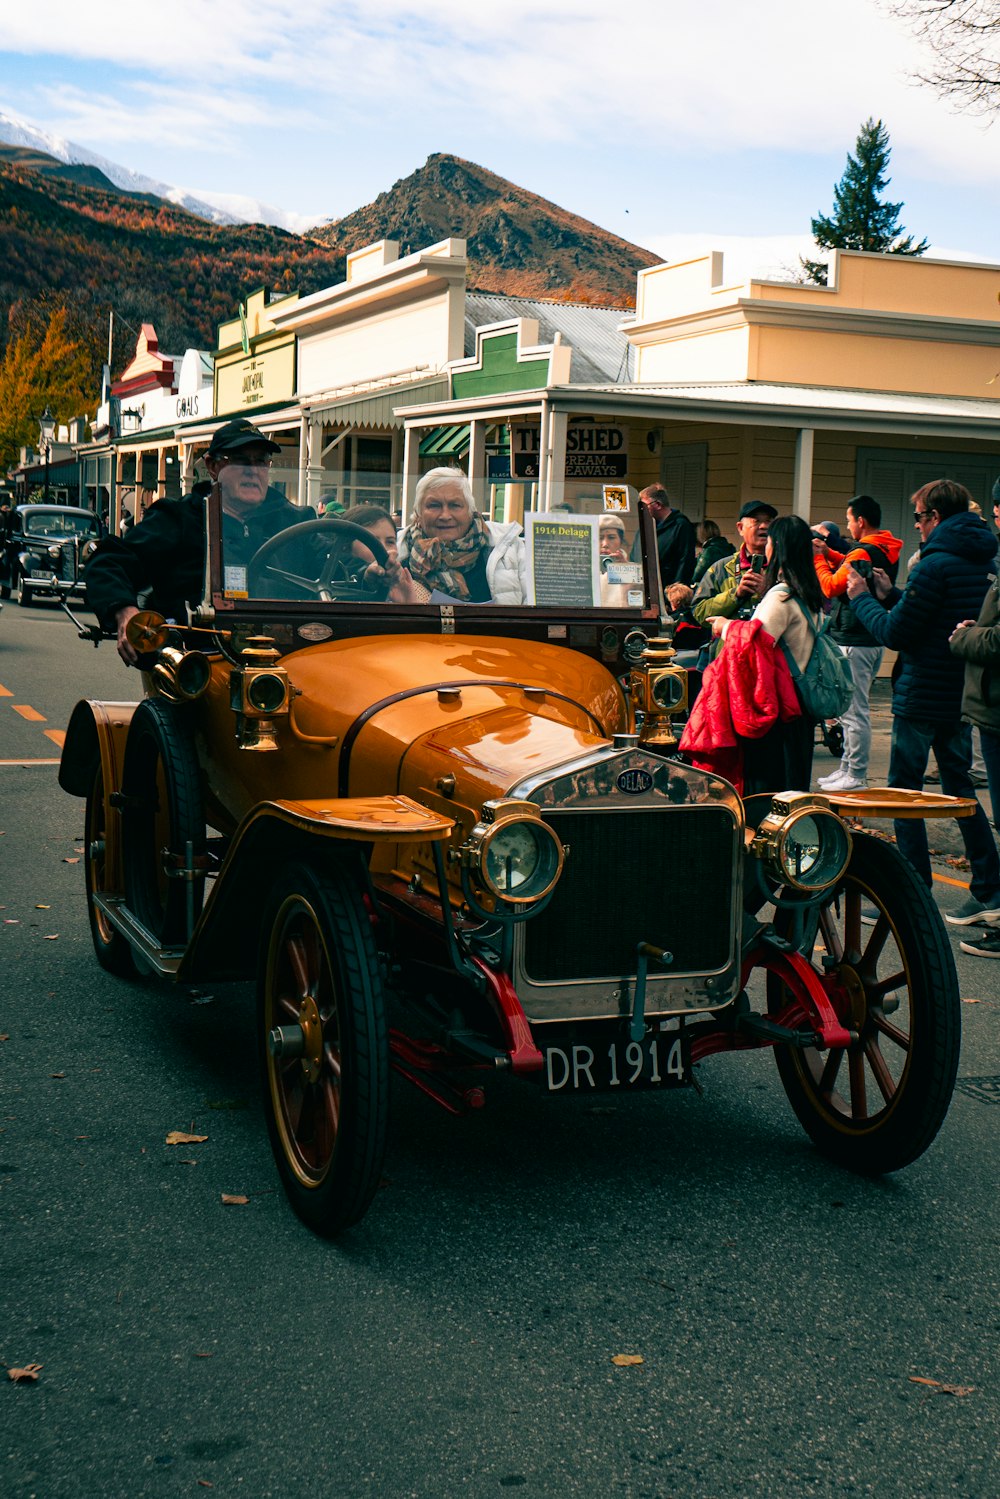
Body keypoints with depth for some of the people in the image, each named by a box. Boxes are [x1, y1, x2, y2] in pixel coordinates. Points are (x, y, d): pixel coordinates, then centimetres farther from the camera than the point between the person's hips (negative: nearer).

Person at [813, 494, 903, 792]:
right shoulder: (886, 551, 11)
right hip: (872, 638, 10)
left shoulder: (863, 553, -18)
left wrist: (817, 558, -3)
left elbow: (831, 587, -16)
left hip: (854, 641, -10)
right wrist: (828, 552, 11)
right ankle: (848, 767, 25)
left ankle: (857, 776, -4)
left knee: (854, 710, -6)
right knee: (852, 708, 18)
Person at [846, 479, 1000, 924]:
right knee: (958, 787, 15)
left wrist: (861, 598, -2)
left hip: (922, 696, -8)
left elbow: (896, 633, -16)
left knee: (903, 790, 1)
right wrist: (890, 594, 16)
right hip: (962, 696, 8)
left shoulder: (936, 565, -17)